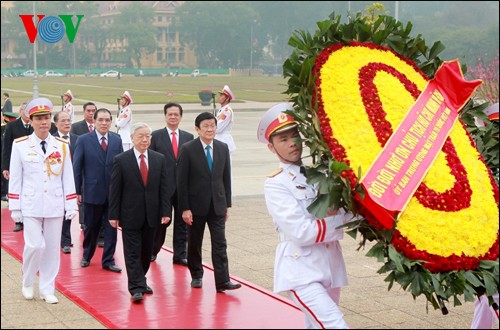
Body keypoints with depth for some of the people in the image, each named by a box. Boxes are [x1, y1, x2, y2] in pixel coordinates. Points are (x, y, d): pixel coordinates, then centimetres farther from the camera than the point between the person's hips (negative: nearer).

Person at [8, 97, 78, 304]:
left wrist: (72, 206, 1)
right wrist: (14, 208, -2)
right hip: (30, 205, -2)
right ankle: (27, 283, 14)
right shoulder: (20, 146, -2)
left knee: (52, 248, 6)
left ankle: (47, 289, 19)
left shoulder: (61, 146, 4)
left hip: (55, 205, 2)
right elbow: (15, 178, 0)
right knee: (34, 245, -10)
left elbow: (68, 178, 5)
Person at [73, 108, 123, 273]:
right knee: (90, 227, 12)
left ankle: (108, 261, 13)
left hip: (113, 192, 2)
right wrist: (77, 191, -6)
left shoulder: (117, 140, 3)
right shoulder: (83, 140, -4)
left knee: (111, 228, 3)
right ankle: (87, 256, 32)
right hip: (92, 192, -2)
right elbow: (77, 167, -2)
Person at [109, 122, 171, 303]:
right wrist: (114, 215, -7)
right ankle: (136, 287, -4)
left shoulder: (159, 159, 5)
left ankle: (140, 281, 28)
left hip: (151, 214, 4)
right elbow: (115, 190, -4)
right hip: (130, 214, -3)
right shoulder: (121, 160, -4)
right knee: (132, 252, -3)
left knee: (146, 251, 12)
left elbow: (164, 188, 5)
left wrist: (166, 211, -2)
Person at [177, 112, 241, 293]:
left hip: (217, 204, 2)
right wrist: (185, 208, -12)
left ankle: (222, 281, -6)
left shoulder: (223, 148, 4)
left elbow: (226, 178, 8)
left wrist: (227, 204, 7)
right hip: (196, 204, -2)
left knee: (220, 243, -4)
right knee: (194, 243, 10)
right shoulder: (187, 149, -7)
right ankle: (196, 276, 27)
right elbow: (182, 181, -8)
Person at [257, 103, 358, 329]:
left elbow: (348, 209, 6)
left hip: (330, 266, 6)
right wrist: (346, 219, -12)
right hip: (302, 270, -6)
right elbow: (302, 232, -16)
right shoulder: (275, 184, -7)